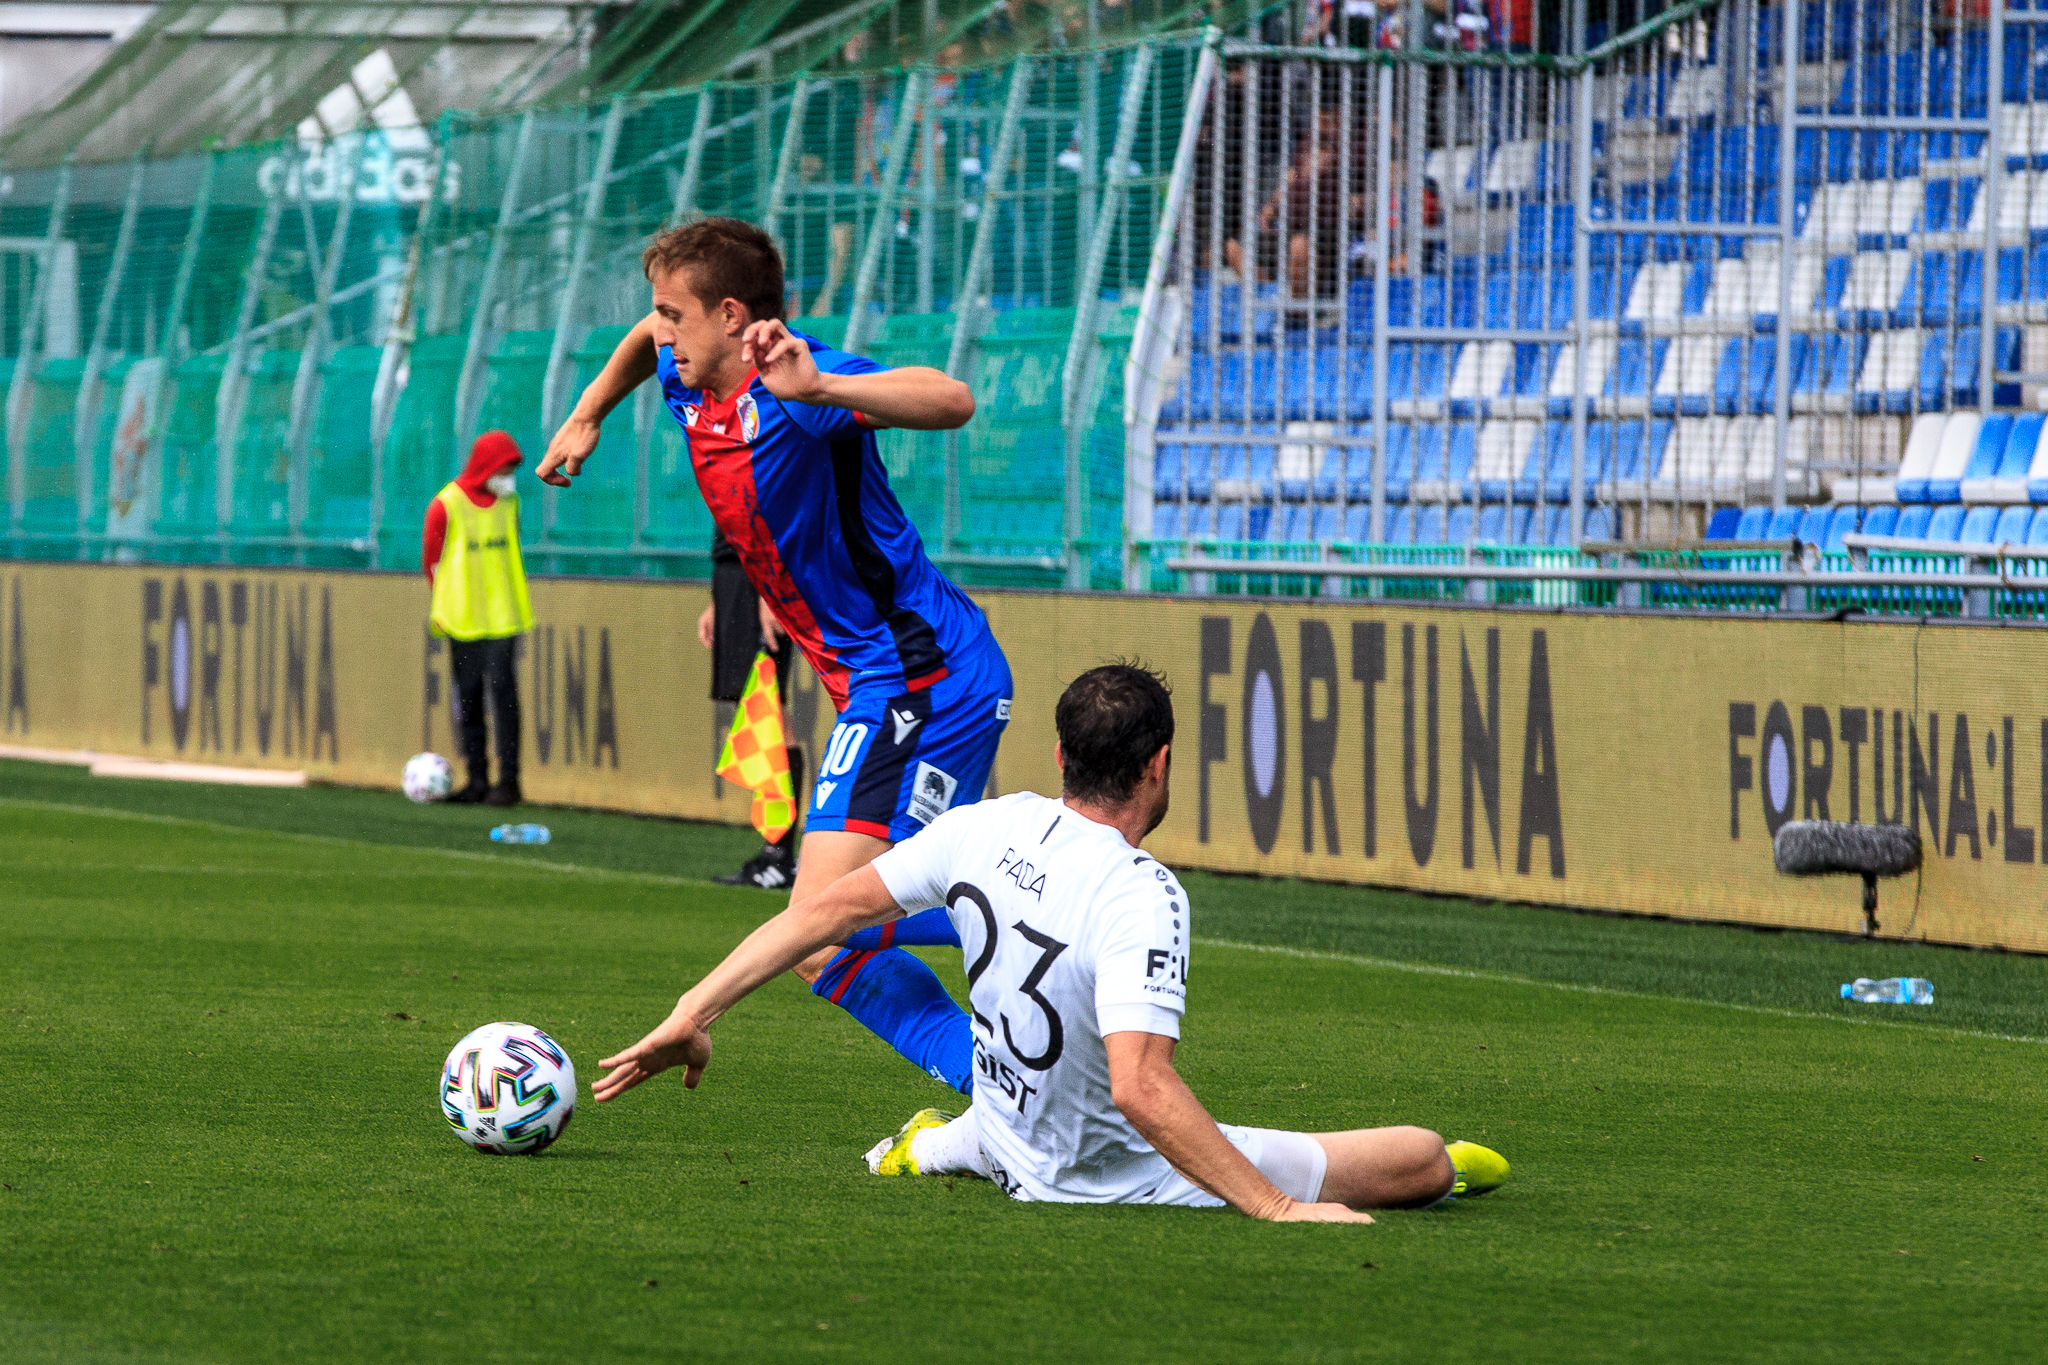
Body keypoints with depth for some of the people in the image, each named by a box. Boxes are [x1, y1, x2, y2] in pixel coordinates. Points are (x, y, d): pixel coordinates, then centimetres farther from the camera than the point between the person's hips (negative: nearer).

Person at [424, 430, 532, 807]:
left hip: (503, 617, 2)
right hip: (463, 620, -2)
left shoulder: (509, 502, 7)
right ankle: (478, 780, 10)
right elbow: (433, 561, 3)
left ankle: (508, 780, -8)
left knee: (503, 691, -8)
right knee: (469, 698, 3)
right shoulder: (447, 506, -6)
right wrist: (444, 604, 5)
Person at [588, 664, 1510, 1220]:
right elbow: (1140, 1087, -40)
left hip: (1010, 1140, 7)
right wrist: (1277, 1210, -37)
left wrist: (691, 1015, 1)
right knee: (1428, 1160, 3)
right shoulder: (1141, 898, -31)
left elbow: (827, 909, -7)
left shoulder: (985, 829, -11)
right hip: (1115, 1182, -7)